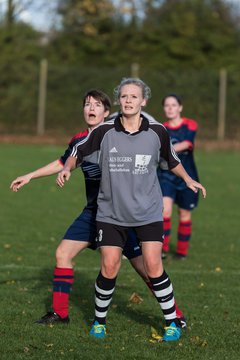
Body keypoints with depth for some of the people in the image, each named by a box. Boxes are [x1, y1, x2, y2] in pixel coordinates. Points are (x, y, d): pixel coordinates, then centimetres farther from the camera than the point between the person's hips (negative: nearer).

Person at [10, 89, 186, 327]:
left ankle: (175, 315, 3)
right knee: (63, 253, 1)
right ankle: (59, 313, 14)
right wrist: (30, 176, 28)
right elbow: (62, 163, 25)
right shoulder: (79, 140, 6)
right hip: (93, 211, 6)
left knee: (143, 267, -8)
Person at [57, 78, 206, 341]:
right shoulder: (104, 132, -7)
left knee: (153, 267, -8)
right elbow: (78, 153, 4)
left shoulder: (157, 132, -3)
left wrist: (188, 180, 8)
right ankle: (99, 320, 19)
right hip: (111, 212, 0)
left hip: (148, 211, 0)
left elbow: (171, 160, 15)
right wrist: (66, 169, -14)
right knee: (109, 268, -3)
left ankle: (172, 321, 8)